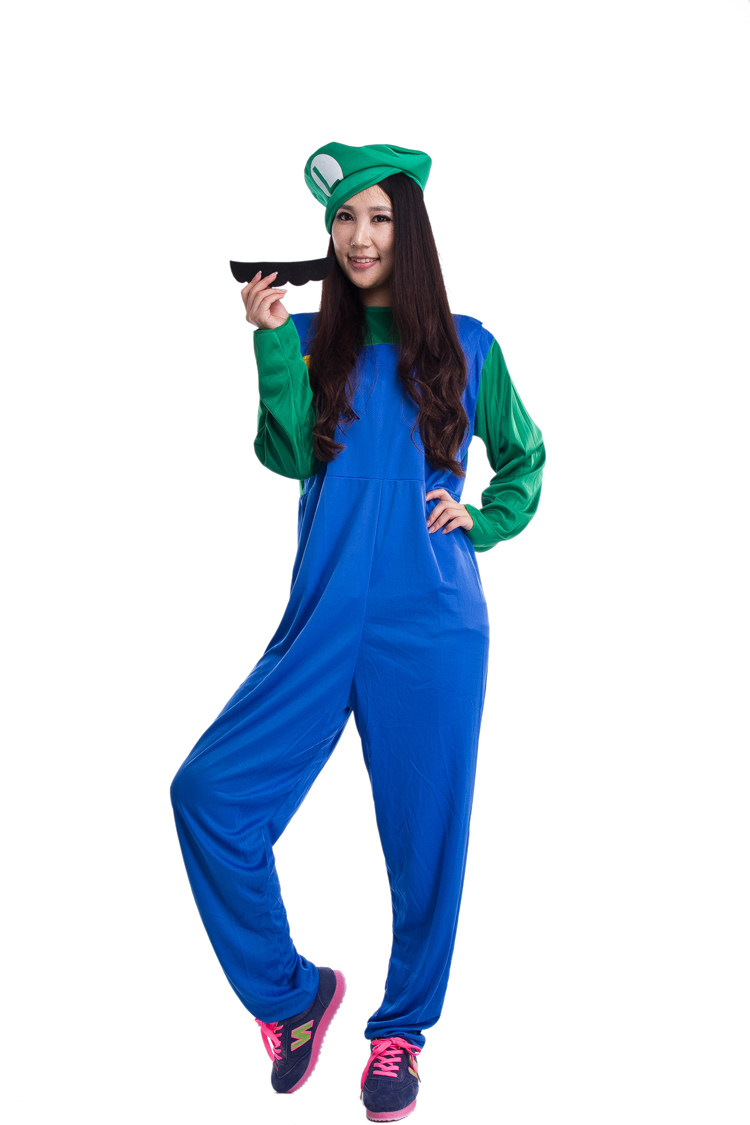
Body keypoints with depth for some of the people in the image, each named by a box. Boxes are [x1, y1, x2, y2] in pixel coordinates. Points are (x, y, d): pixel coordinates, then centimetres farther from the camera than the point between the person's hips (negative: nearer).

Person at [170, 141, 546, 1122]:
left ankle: (402, 1029, 29)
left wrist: (483, 523, 4)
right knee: (210, 793, -12)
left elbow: (524, 457, 20)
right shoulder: (310, 338, 8)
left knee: (425, 835, 5)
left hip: (434, 633, -1)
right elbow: (290, 455, -7)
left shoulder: (465, 346, 7)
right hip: (325, 622, 1)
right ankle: (291, 993, 11)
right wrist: (271, 344, -16)